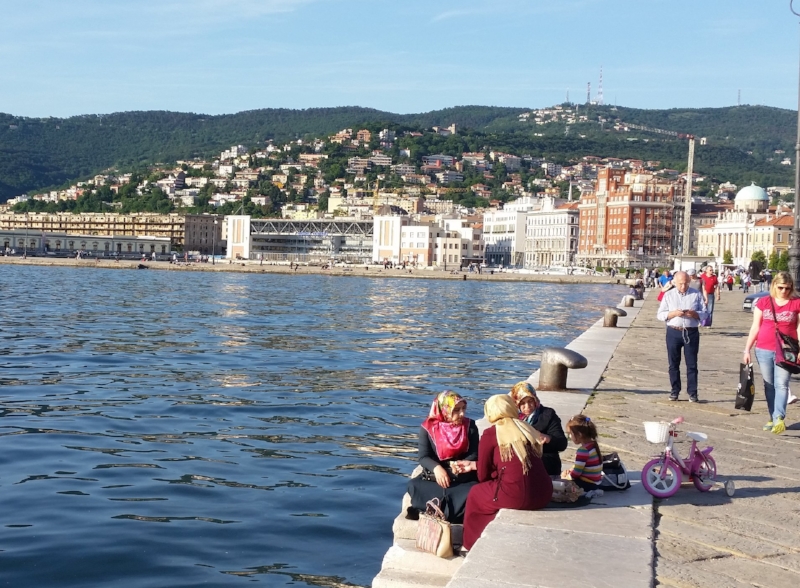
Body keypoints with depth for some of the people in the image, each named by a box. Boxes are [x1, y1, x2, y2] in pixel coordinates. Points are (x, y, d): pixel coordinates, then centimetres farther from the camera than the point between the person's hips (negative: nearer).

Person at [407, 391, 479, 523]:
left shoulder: (470, 425, 2)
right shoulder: (428, 427, -3)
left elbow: (474, 454, -1)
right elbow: (424, 457, -8)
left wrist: (461, 465, -23)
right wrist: (437, 468, -30)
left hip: (463, 477, 0)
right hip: (434, 475, 0)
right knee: (414, 485, -30)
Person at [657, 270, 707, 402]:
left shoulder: (696, 295, 6)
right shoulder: (668, 295, 6)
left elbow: (704, 313, 6)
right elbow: (660, 315, 2)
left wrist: (694, 314, -15)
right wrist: (673, 313, -15)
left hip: (691, 332, 0)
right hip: (673, 332, 1)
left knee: (692, 364, 0)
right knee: (674, 364, 5)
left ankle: (692, 392, 4)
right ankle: (674, 391, 14)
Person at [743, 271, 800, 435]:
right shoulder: (763, 302, 3)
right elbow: (755, 327, 6)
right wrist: (747, 349, 4)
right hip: (764, 350, 3)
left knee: (781, 385, -9)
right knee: (769, 385, 9)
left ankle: (779, 418, -16)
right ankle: (773, 418, 17)